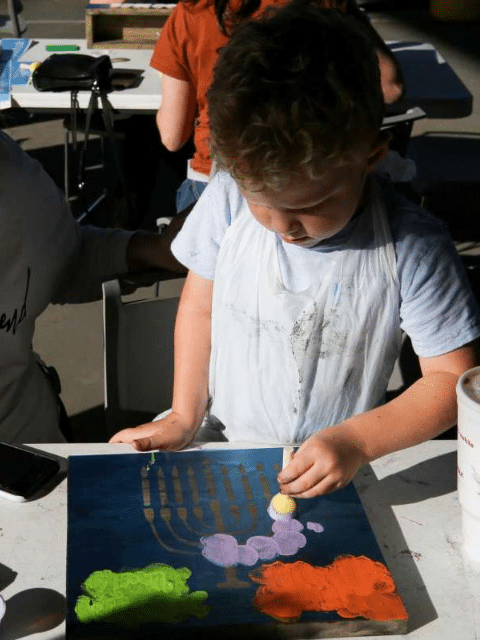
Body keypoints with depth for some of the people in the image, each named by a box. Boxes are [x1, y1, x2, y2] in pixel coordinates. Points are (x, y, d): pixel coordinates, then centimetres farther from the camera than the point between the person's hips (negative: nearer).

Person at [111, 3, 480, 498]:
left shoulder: (412, 249, -20)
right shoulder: (229, 199, -10)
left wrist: (356, 442, -26)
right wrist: (184, 416, 2)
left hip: (329, 473, -2)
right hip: (221, 441, 3)